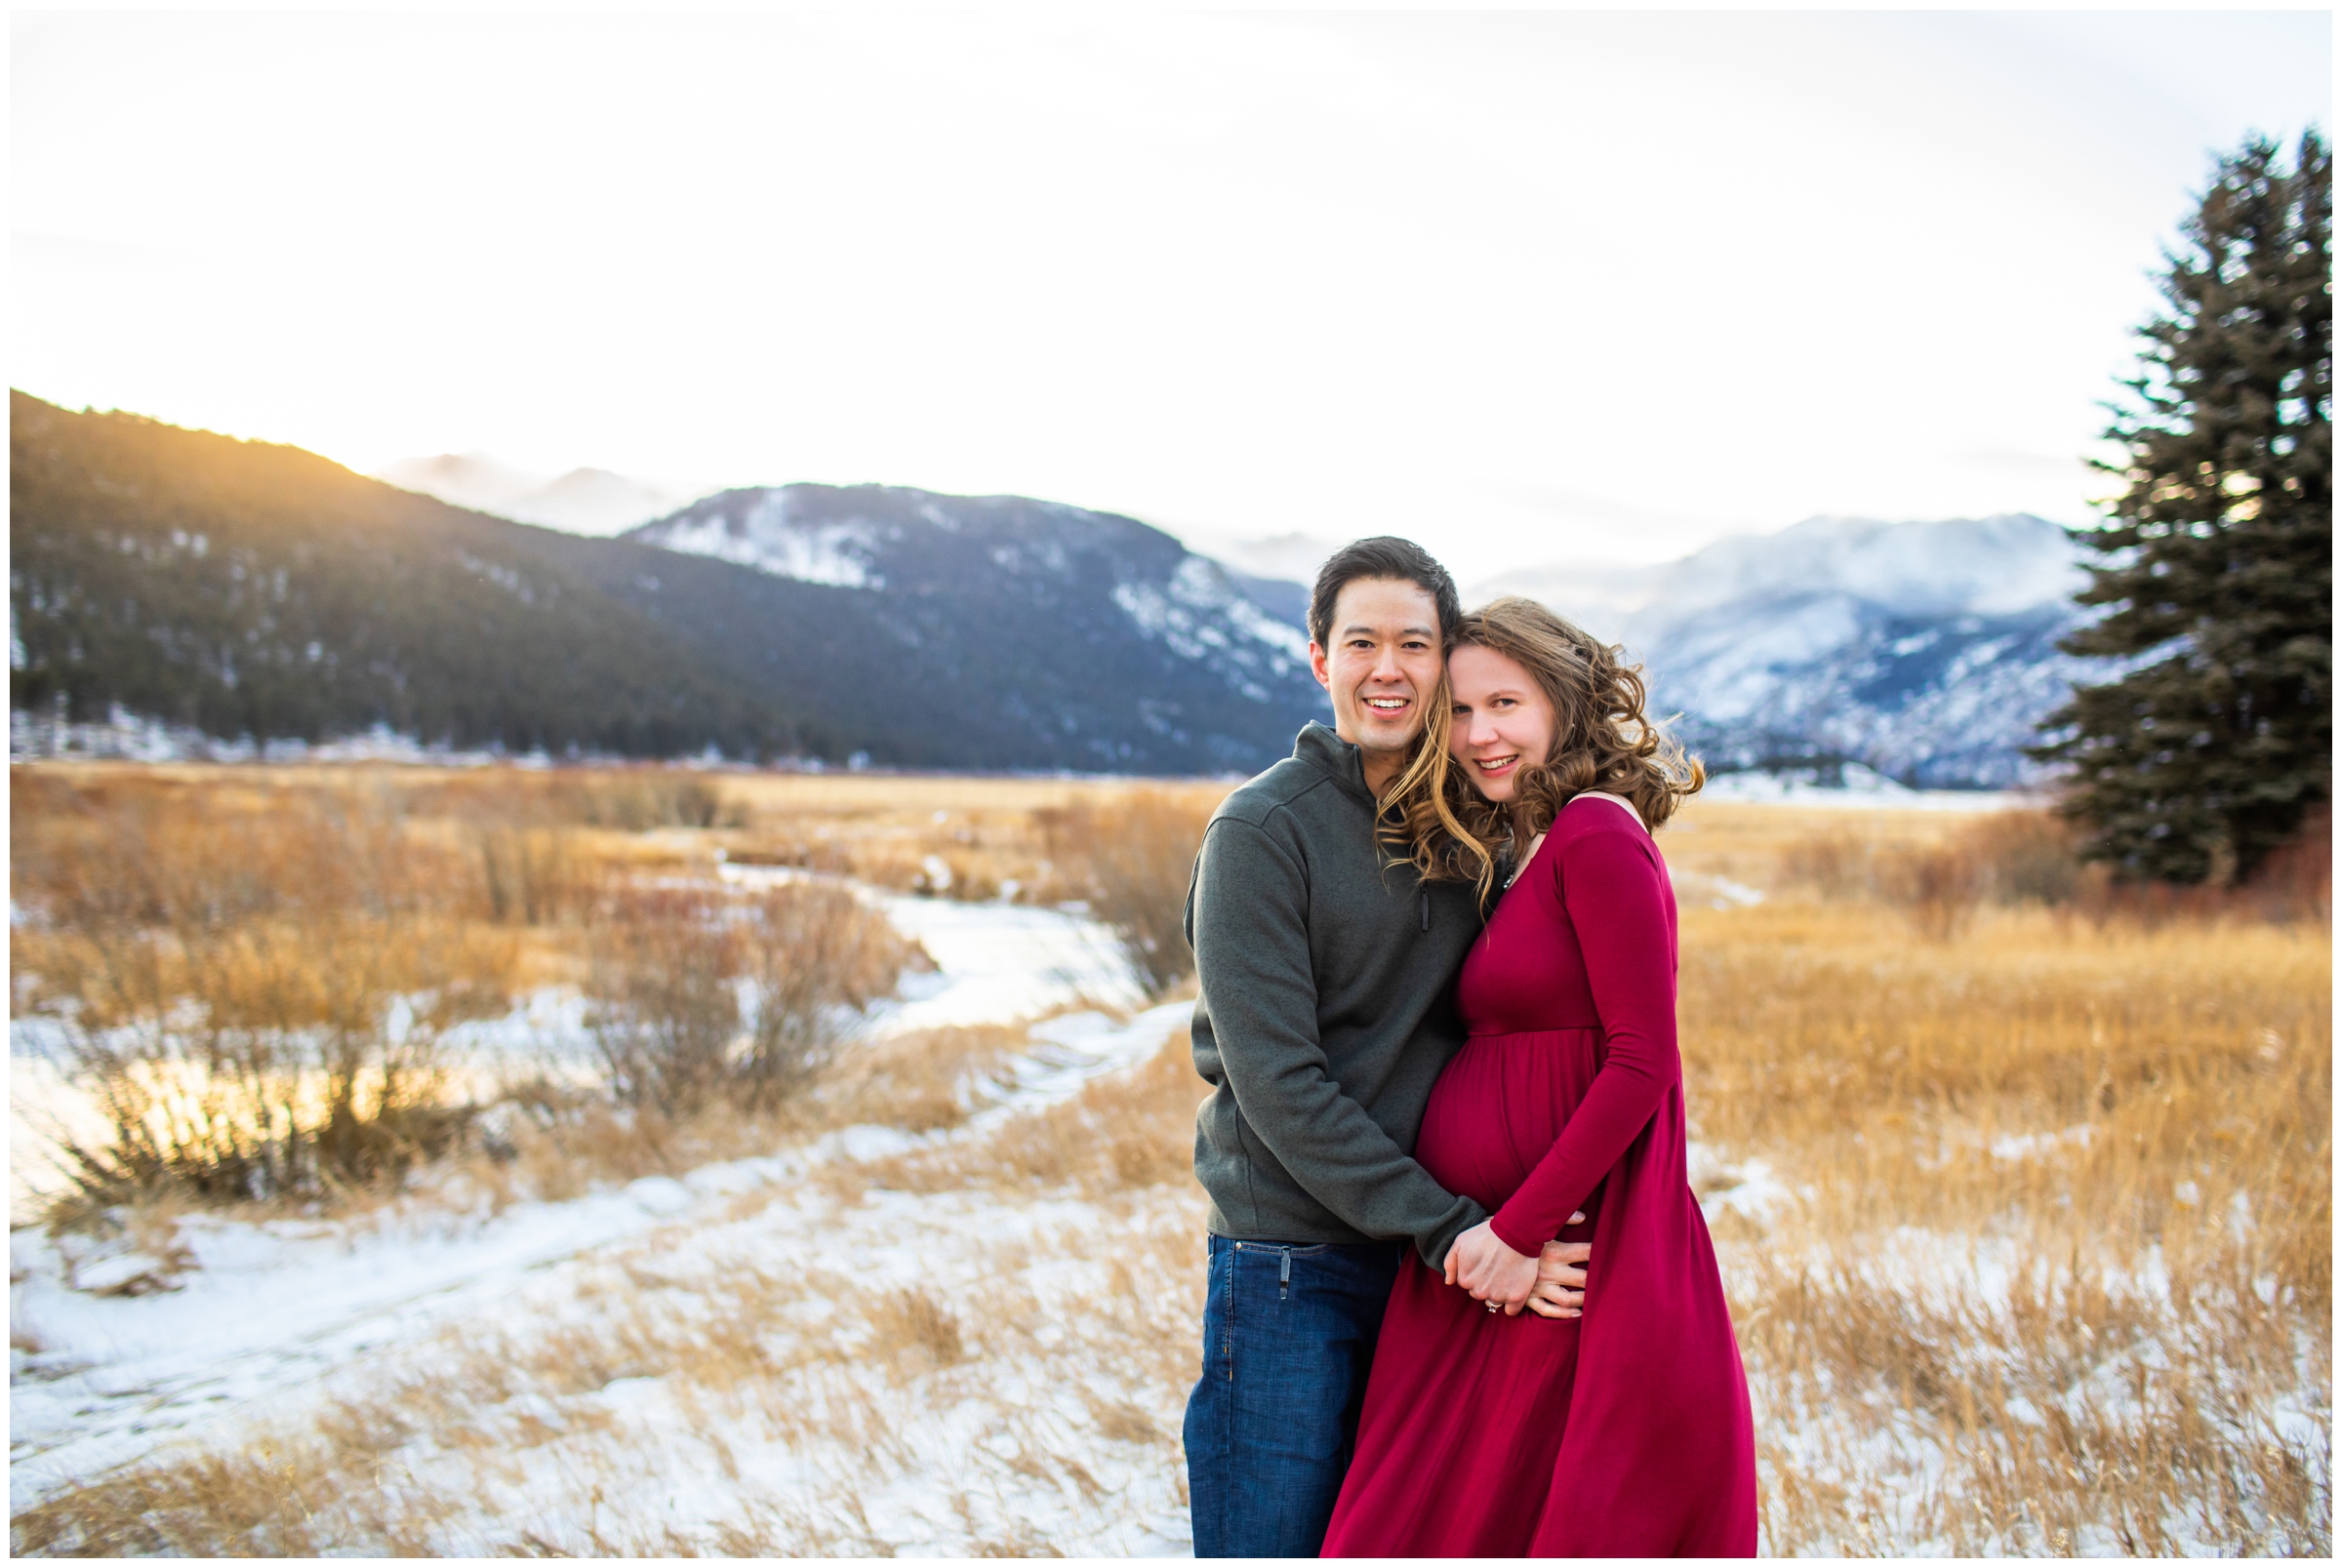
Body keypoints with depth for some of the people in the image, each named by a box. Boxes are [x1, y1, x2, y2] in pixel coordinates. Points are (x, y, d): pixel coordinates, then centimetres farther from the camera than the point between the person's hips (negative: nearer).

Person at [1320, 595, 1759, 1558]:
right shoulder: (1510, 854, 15)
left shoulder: (1598, 836, -11)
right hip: (1475, 1253, 8)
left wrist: (1522, 1230, -16)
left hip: (1570, 1255, -8)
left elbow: (1642, 1063, -16)